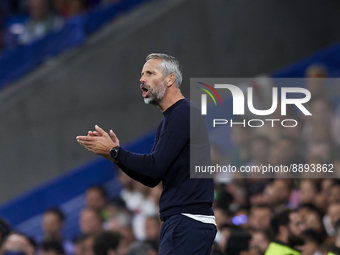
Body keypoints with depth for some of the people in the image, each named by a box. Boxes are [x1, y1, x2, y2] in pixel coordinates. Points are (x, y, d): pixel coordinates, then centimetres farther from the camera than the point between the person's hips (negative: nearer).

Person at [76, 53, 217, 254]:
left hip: (189, 224, -10)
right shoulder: (168, 121, 22)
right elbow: (151, 179, 21)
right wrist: (115, 153, 9)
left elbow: (156, 166, -18)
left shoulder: (183, 114, -11)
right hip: (178, 222, 10)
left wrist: (114, 152, -8)